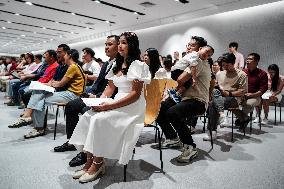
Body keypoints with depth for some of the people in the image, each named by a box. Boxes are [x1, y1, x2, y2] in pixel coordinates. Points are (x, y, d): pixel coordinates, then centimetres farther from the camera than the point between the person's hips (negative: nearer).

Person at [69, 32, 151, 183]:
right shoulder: (116, 65, 17)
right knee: (87, 117, -13)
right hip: (116, 104, 8)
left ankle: (98, 163, -10)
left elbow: (135, 94, -16)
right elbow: (110, 88, 17)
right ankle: (90, 161, -7)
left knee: (99, 119, -28)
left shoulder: (137, 65, -9)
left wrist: (110, 105, -21)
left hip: (133, 107, -7)